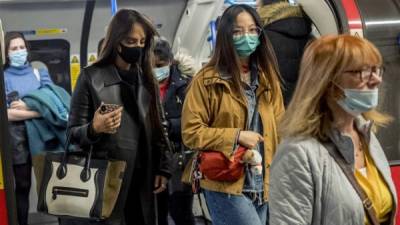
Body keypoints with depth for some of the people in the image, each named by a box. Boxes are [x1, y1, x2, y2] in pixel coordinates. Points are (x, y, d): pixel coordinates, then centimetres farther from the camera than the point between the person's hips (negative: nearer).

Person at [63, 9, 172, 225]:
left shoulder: (146, 78, 9)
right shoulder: (91, 77, -5)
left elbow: (159, 127, 14)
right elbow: (73, 132, -4)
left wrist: (163, 168, 7)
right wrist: (94, 129, -24)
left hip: (142, 180, 4)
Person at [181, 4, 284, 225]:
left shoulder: (267, 78, 10)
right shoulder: (207, 80, -7)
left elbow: (280, 128, 13)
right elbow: (191, 132, -9)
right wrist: (236, 136, -16)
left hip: (262, 185, 6)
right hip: (225, 184, -6)